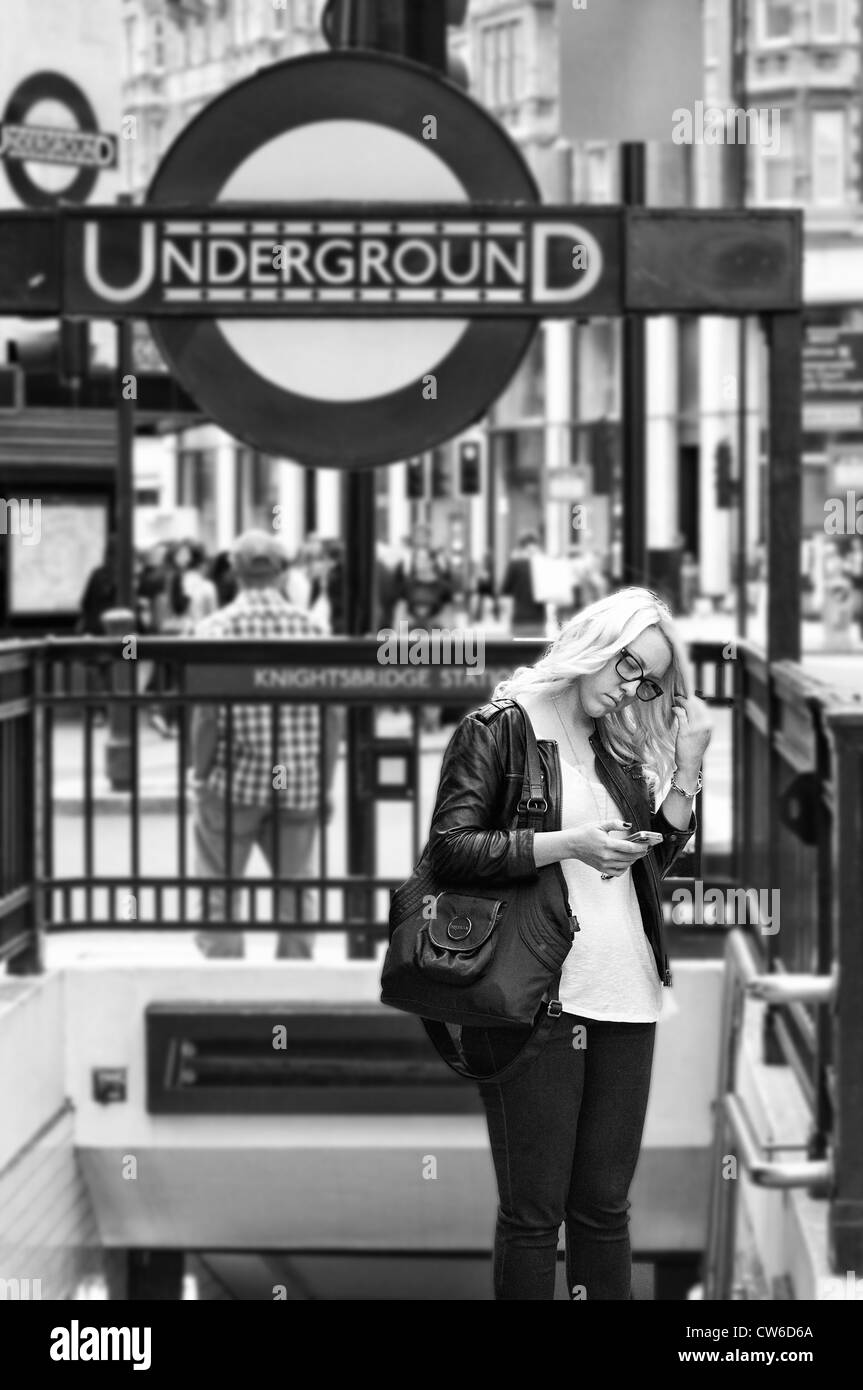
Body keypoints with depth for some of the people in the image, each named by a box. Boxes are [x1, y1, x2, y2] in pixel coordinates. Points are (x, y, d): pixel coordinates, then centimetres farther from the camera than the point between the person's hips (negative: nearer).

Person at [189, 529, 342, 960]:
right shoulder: (311, 629, 4)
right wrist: (325, 785, 11)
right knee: (295, 894, 12)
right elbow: (332, 718, 3)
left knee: (219, 894, 6)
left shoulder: (217, 629, -5)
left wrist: (200, 777, -1)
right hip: (298, 785, 3)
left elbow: (207, 715, -11)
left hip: (235, 781, -3)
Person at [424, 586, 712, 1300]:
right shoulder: (502, 728, -1)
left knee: (605, 1207, 9)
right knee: (534, 1208, -2)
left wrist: (686, 766, 8)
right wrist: (566, 844, -17)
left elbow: (656, 858, 18)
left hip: (624, 997, 6)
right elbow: (449, 849, -9)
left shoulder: (621, 749, 18)